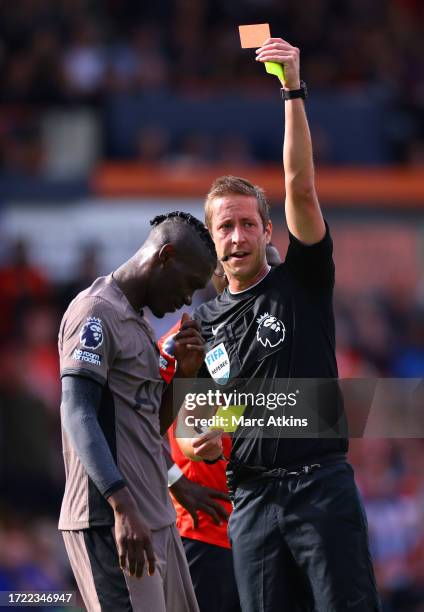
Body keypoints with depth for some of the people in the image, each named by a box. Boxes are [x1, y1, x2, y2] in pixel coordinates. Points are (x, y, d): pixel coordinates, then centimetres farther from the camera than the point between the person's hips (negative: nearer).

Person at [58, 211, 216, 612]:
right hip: (109, 522, -10)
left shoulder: (138, 324, 22)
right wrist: (123, 508, -29)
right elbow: (78, 415, -20)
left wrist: (182, 373, 9)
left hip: (156, 519, 10)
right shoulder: (95, 312, -9)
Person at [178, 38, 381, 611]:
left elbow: (301, 187, -8)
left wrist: (293, 90, -16)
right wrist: (197, 443, -5)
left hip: (322, 484, -3)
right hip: (251, 496, 3)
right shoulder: (202, 322, 14)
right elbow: (187, 424, 20)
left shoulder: (301, 282, 5)